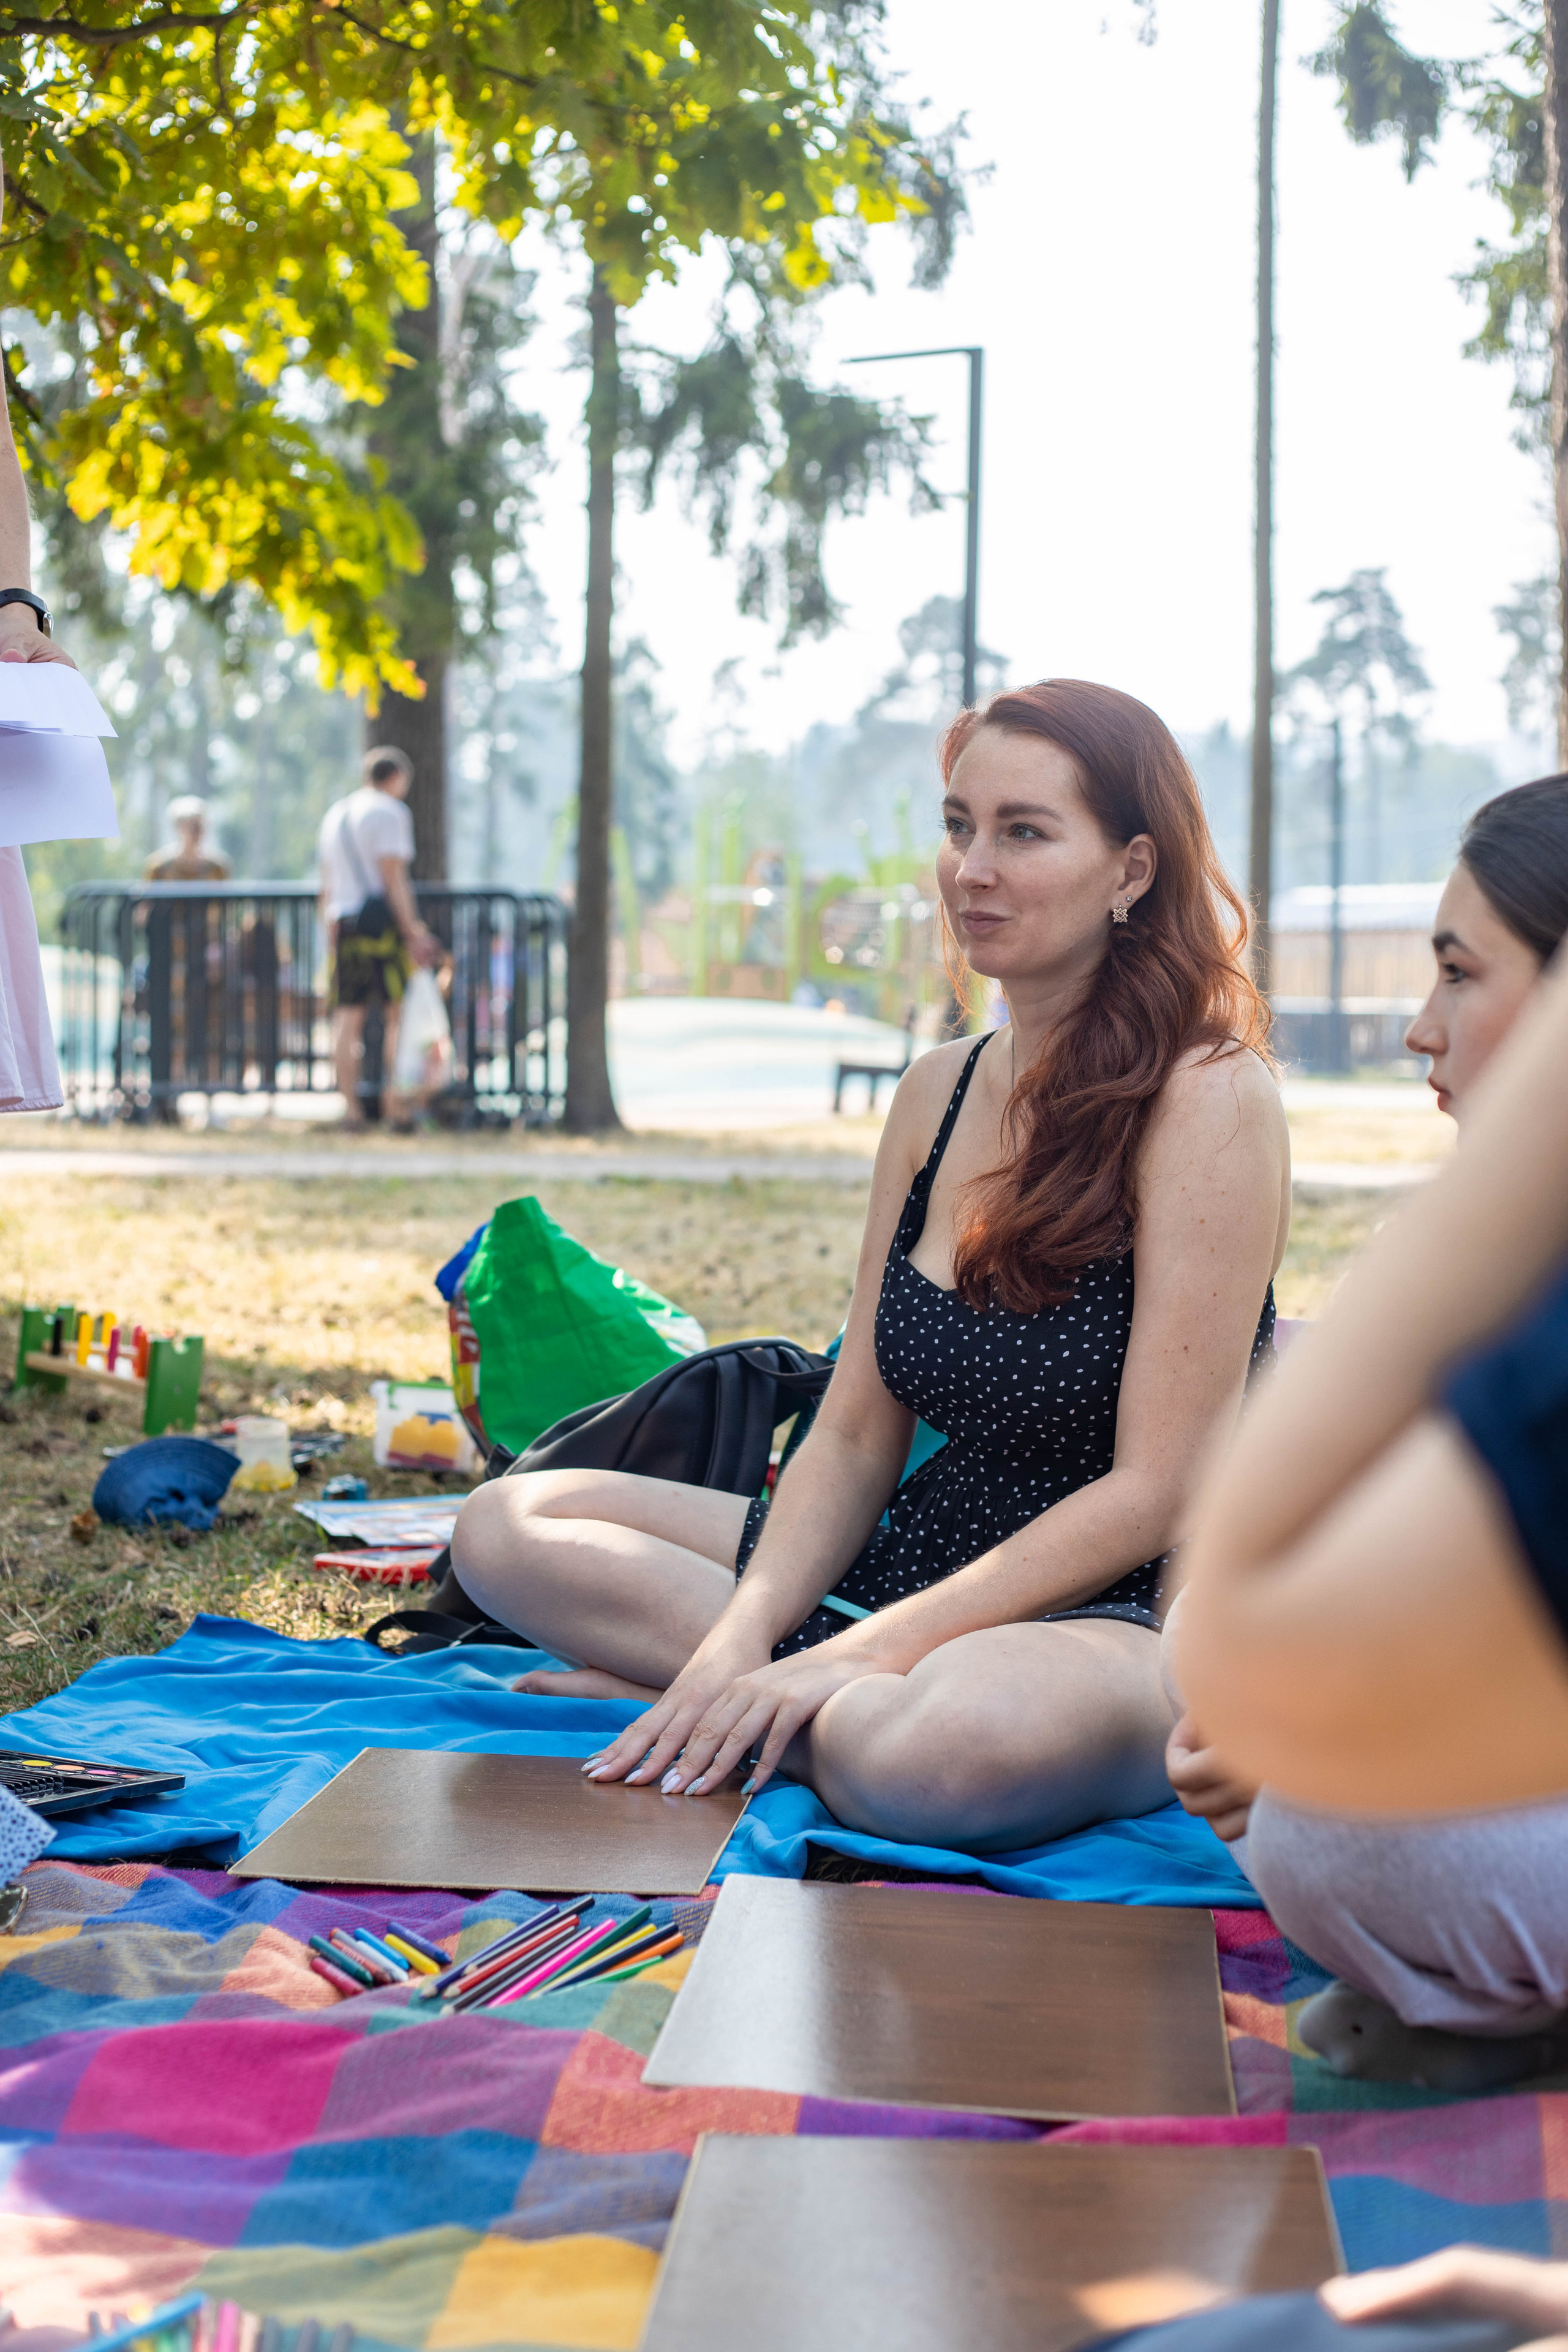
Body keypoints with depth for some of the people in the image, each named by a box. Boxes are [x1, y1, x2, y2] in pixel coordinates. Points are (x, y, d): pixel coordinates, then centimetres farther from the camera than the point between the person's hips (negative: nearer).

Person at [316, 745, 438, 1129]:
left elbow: (327, 885, 20)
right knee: (400, 1013, -3)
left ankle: (350, 1107, 2)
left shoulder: (335, 814, 20)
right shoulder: (390, 811, -4)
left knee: (348, 1016, 4)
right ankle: (396, 1106, -8)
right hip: (383, 920, -7)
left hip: (344, 924, 7)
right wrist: (412, 932, -14)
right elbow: (393, 877, -13)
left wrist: (331, 934, 22)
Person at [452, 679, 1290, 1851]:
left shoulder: (1212, 1098, -14)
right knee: (506, 1526, 2)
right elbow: (854, 1437, 6)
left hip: (1129, 1617, -7)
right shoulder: (936, 1091, 7)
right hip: (921, 1561, 7)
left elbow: (1154, 1492, -18)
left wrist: (855, 1655, -22)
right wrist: (742, 1641, -12)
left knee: (943, 1746, -42)